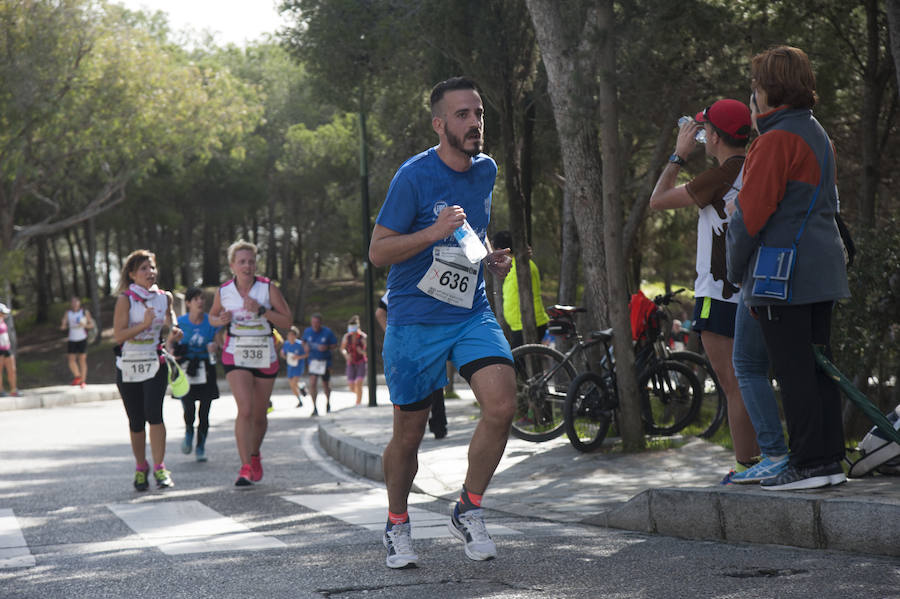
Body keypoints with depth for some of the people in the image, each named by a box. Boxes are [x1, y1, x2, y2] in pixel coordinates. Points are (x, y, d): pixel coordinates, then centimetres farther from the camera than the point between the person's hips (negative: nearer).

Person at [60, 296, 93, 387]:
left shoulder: (85, 312, 4)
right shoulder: (68, 313, 6)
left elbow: (92, 325, 5)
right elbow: (63, 326, 1)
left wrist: (84, 325, -14)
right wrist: (63, 326, -22)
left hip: (82, 339, -2)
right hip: (72, 339, 2)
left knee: (82, 359, -3)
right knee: (71, 359, -4)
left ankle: (83, 381, 4)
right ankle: (77, 376, 18)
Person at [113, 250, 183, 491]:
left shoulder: (164, 297, 6)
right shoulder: (126, 299, -5)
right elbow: (118, 335, -11)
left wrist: (173, 332, 2)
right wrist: (144, 325, -22)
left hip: (155, 364, 1)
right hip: (128, 366, -1)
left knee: (153, 412, -17)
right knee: (136, 421, 6)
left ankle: (159, 467, -15)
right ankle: (141, 468, 23)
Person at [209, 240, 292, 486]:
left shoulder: (268, 288, -4)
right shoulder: (223, 291, 0)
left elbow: (287, 321, -5)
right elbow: (212, 316, 18)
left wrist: (262, 310, -19)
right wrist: (221, 320, -6)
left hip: (265, 357, 1)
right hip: (236, 356, -1)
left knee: (259, 415, 11)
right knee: (245, 409, -19)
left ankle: (255, 455, 39)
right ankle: (245, 468, -21)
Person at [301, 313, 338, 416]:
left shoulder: (327, 332, -9)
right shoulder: (308, 331, -2)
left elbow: (335, 344, -2)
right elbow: (304, 341, 17)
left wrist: (327, 347, -21)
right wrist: (306, 346, -5)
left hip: (325, 361, -1)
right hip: (313, 360, 1)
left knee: (326, 384, 12)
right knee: (312, 383, -15)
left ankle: (328, 403, 40)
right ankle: (315, 408, -12)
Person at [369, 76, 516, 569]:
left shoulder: (486, 171, 7)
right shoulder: (414, 176, -13)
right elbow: (378, 251, -12)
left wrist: (492, 259, 7)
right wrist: (433, 233, -25)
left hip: (472, 314, 4)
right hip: (415, 320, -4)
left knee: (502, 405, -18)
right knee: (408, 434, 6)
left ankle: (468, 510, 1)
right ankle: (397, 525, 30)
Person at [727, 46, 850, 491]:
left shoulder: (777, 140, -13)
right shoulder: (818, 136, 18)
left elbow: (752, 212, -15)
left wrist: (736, 270, -4)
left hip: (783, 274, -9)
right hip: (822, 270, 9)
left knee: (793, 371, -7)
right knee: (817, 366, 11)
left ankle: (807, 463, -6)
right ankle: (830, 460, 13)